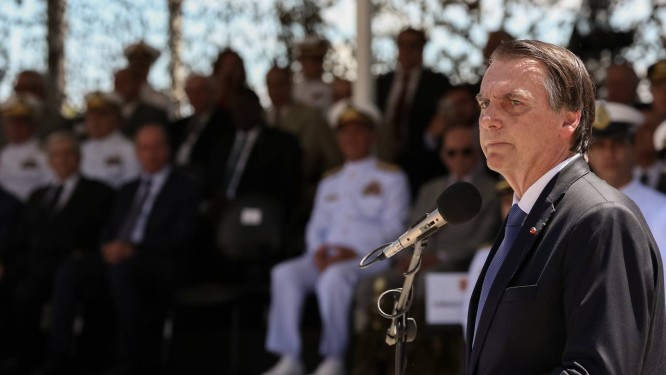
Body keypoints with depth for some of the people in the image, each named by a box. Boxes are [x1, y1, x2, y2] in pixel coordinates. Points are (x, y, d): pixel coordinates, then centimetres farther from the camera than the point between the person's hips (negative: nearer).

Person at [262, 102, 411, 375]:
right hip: (328, 258, 5)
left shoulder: (391, 177, 9)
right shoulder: (330, 182, 26)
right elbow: (316, 226, 21)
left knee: (335, 276, -37)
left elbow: (394, 227, -2)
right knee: (285, 273, -23)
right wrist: (318, 250, -3)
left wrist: (356, 252, -15)